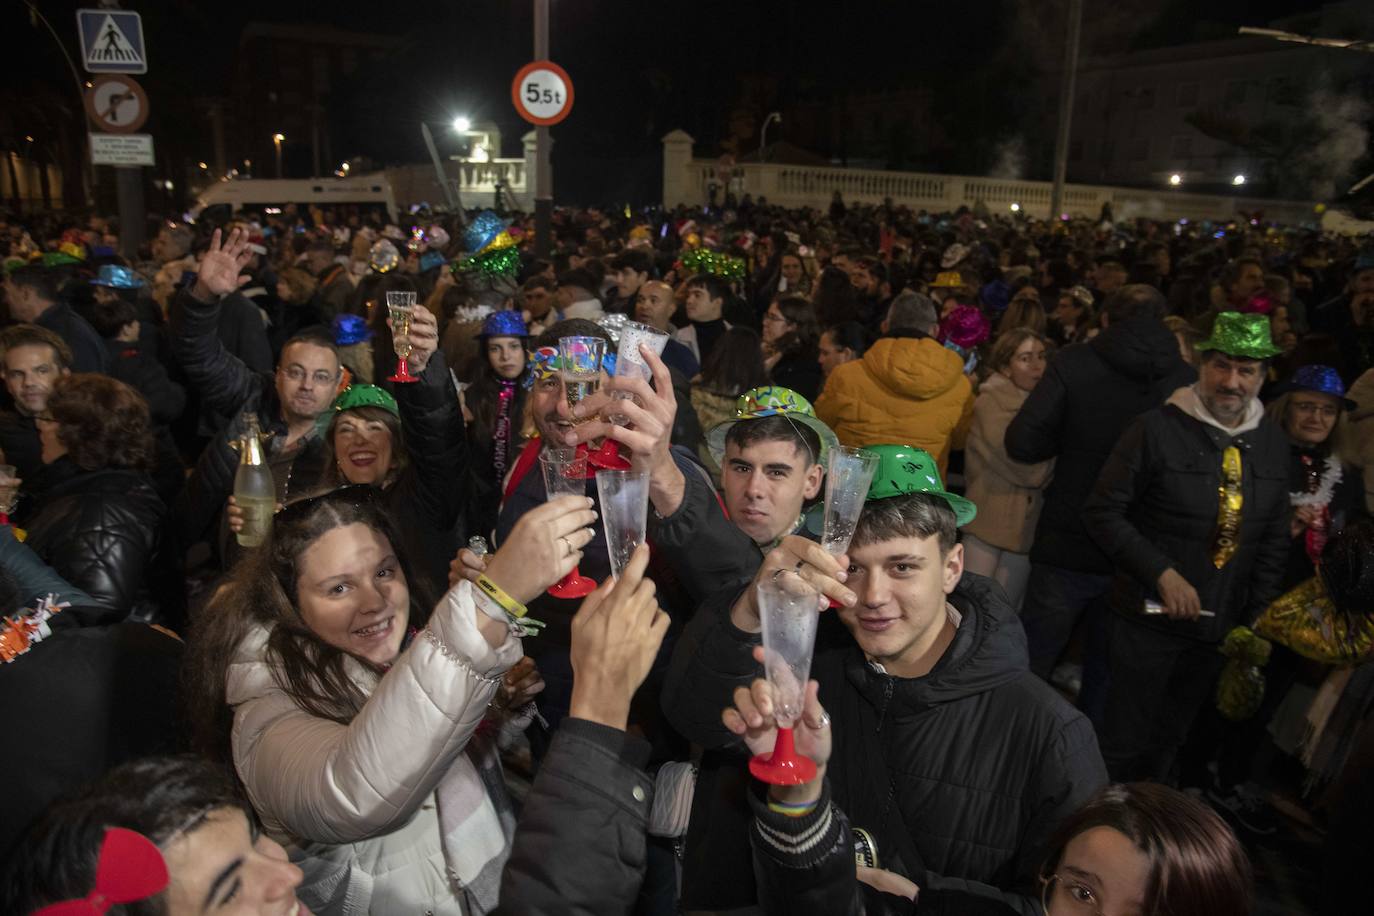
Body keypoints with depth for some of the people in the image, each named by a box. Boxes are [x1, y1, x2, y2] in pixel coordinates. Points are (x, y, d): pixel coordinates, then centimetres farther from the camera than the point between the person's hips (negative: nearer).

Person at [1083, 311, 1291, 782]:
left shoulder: (1272, 442, 5)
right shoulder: (1158, 428, -13)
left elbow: (1274, 536, 11)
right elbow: (1102, 512, -14)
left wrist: (1258, 616, 4)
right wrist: (1162, 573, -20)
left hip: (1220, 625, 5)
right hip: (1149, 617, -5)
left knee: (1168, 744, 18)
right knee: (1123, 743, 5)